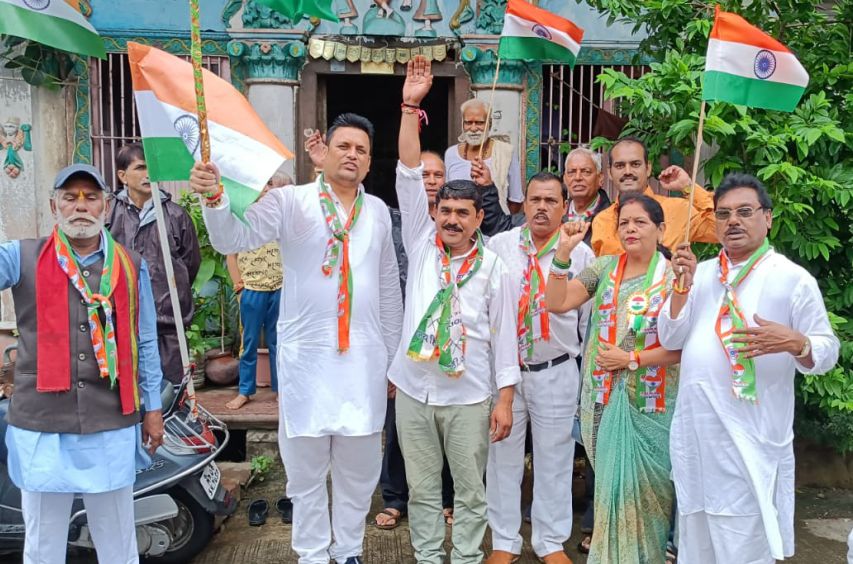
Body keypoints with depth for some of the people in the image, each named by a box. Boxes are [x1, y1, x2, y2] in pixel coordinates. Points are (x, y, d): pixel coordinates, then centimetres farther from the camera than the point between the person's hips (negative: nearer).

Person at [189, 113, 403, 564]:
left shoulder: (378, 211, 9)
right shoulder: (291, 201, -3)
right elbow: (233, 239, -14)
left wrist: (393, 353, 15)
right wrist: (214, 197, -34)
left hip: (365, 357, 3)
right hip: (306, 355, -3)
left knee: (359, 468, 14)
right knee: (306, 468, 11)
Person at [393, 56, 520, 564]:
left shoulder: (494, 268, -4)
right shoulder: (421, 245, 0)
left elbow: (504, 334, -2)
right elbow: (409, 177, -7)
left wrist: (505, 399, -4)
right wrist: (410, 106, -12)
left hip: (469, 395, -1)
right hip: (413, 390, 2)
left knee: (470, 491, 11)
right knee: (422, 489, 14)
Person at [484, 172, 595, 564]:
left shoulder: (581, 253, 0)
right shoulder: (498, 245, -1)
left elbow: (590, 315, 6)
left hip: (556, 372, 0)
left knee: (554, 459, 11)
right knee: (503, 458, 10)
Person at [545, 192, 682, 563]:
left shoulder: (674, 277, -4)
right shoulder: (604, 267, 4)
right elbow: (557, 303, -5)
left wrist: (631, 359, -14)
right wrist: (563, 253, -14)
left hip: (651, 403, -3)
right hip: (603, 397, 3)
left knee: (642, 485, 5)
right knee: (611, 482, 13)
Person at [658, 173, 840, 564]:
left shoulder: (793, 279, -5)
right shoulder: (702, 273, 10)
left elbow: (826, 353, -6)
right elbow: (670, 339, 6)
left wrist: (794, 342, -27)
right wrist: (683, 285, -6)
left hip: (749, 435, -5)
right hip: (695, 429, 5)